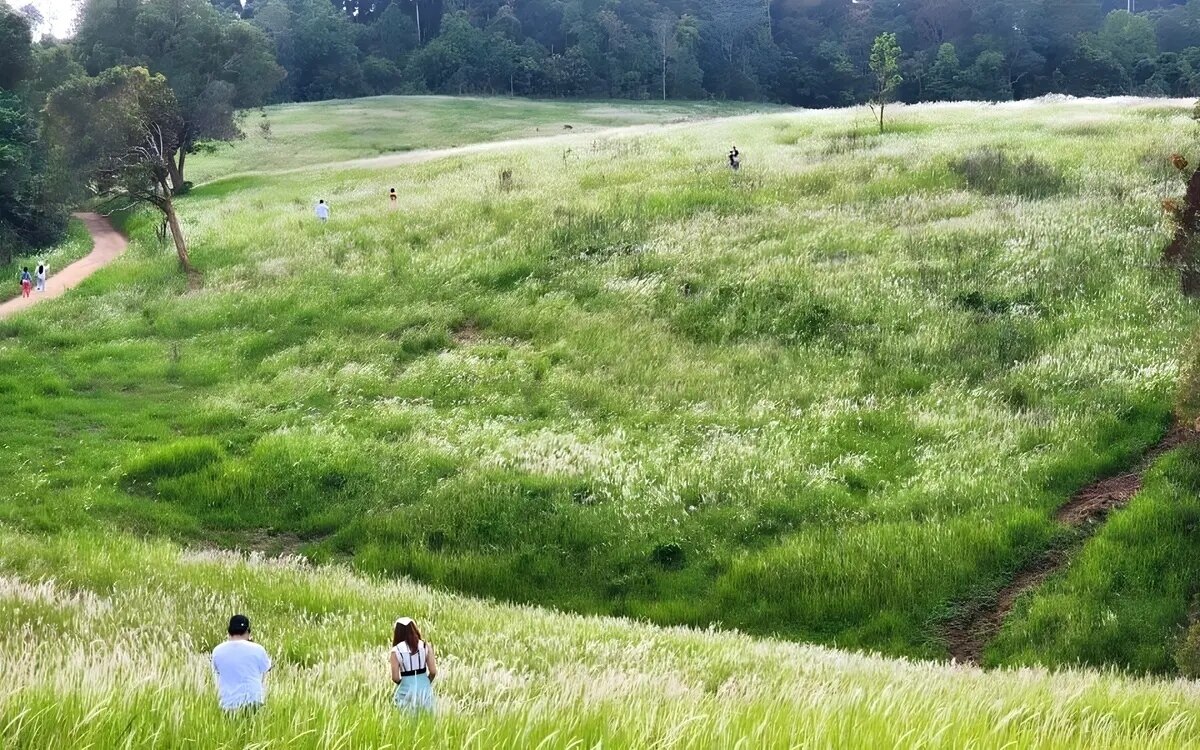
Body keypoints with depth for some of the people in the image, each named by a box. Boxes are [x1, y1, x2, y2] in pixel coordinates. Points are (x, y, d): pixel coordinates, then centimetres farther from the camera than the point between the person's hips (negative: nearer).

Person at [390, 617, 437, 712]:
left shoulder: (396, 650, -7)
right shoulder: (425, 646, -2)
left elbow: (395, 678, -9)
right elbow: (433, 672, -4)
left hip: (406, 691, -2)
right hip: (425, 689, 2)